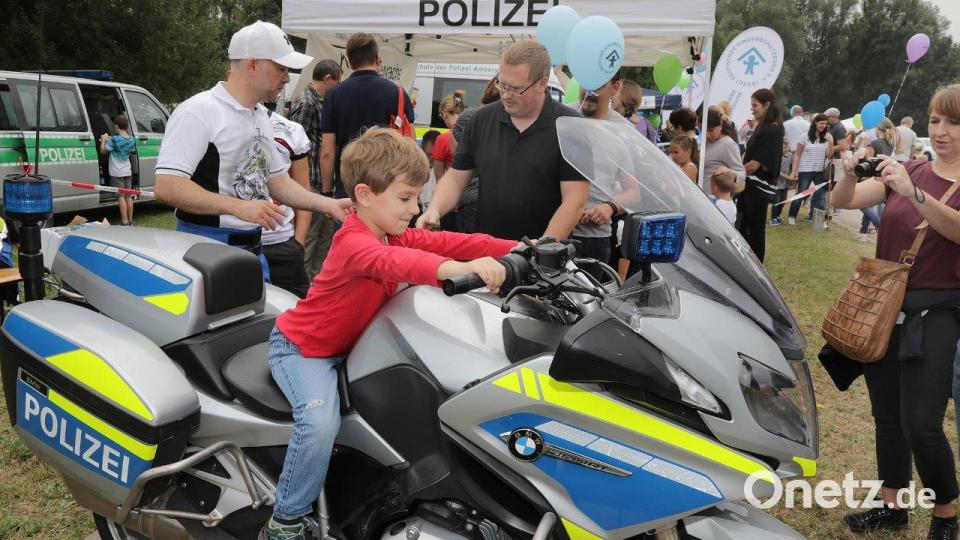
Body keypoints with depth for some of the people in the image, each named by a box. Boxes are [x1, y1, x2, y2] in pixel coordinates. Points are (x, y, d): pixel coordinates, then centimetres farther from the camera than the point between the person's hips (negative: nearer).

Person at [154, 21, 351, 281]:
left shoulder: (261, 117, 12)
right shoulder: (198, 112, -14)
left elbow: (276, 180, 18)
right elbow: (166, 187, -21)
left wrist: (328, 205, 5)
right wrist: (238, 207, -26)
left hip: (253, 247, 8)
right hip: (207, 249, -8)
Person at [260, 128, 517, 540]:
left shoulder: (394, 235, -1)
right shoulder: (353, 242, -29)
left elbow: (446, 242, -9)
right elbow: (394, 262, -50)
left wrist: (516, 249, -19)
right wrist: (457, 269, -67)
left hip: (348, 346, 9)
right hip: (301, 346, -9)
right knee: (321, 421, -31)